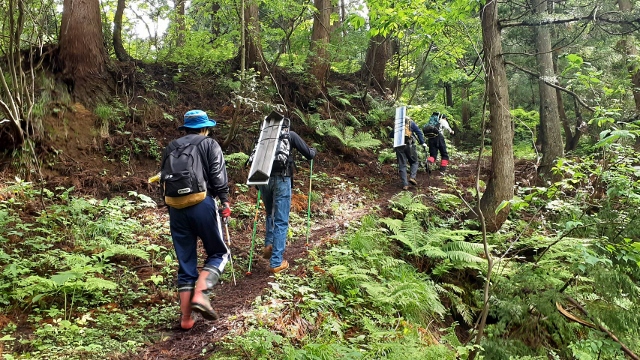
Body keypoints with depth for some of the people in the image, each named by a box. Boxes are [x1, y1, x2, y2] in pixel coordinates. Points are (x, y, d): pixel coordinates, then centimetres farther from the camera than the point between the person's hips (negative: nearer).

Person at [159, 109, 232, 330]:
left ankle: (185, 318, 10)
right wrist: (225, 202, 0)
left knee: (185, 262, 10)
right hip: (202, 204, -4)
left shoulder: (171, 147, 18)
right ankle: (200, 295, -11)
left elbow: (164, 180, 19)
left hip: (176, 207, 4)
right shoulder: (209, 145, 6)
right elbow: (219, 177, -6)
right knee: (219, 253, 11)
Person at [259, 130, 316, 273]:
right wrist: (313, 150, 33)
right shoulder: (290, 134, 8)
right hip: (281, 179, -3)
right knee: (281, 221, 2)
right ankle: (276, 262, 2)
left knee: (270, 214, 27)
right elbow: (309, 155, 11)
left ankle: (268, 245, 14)